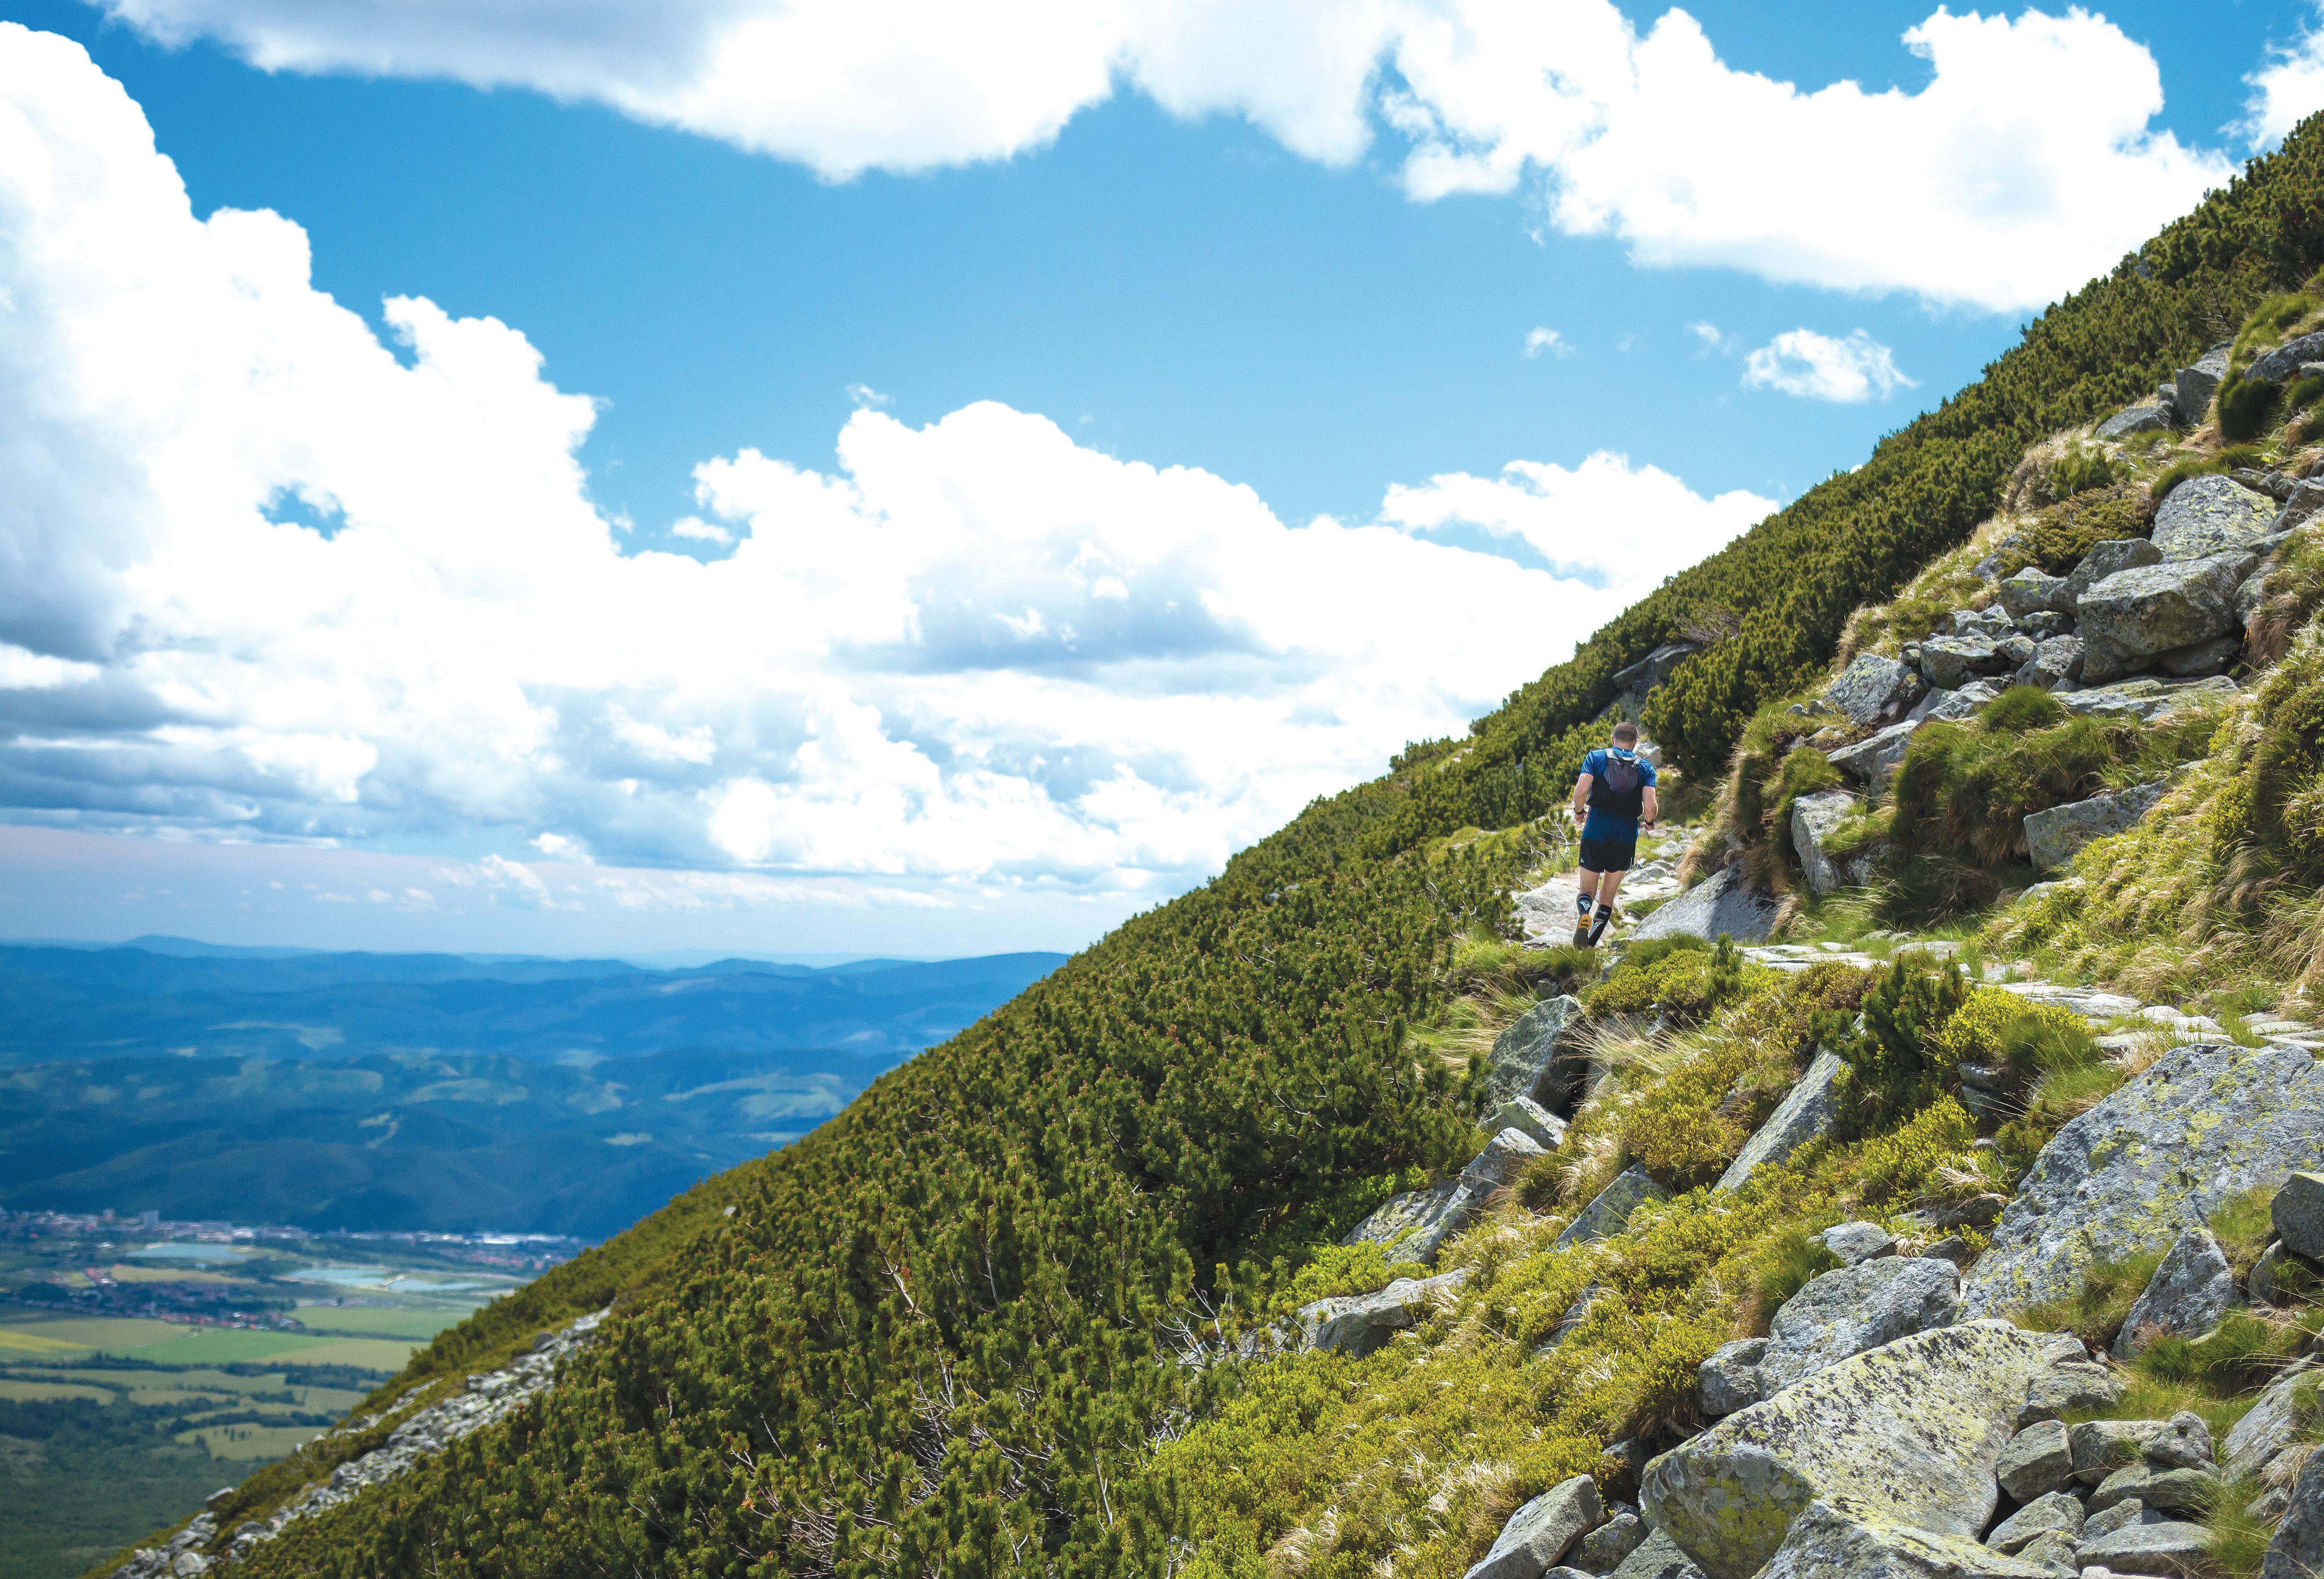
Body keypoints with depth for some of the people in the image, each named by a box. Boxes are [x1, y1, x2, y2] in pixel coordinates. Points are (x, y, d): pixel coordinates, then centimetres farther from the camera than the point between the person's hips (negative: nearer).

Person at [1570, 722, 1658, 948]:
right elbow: (1650, 807, -6)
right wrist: (1649, 821, 16)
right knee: (1607, 899, 13)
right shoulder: (1646, 767, 7)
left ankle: (1583, 916, -25)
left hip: (1595, 833, -1)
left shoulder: (1596, 757, 5)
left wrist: (1579, 811, 10)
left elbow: (1581, 790, -10)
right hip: (1626, 837, 1)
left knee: (1587, 891, 8)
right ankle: (1590, 946, 4)